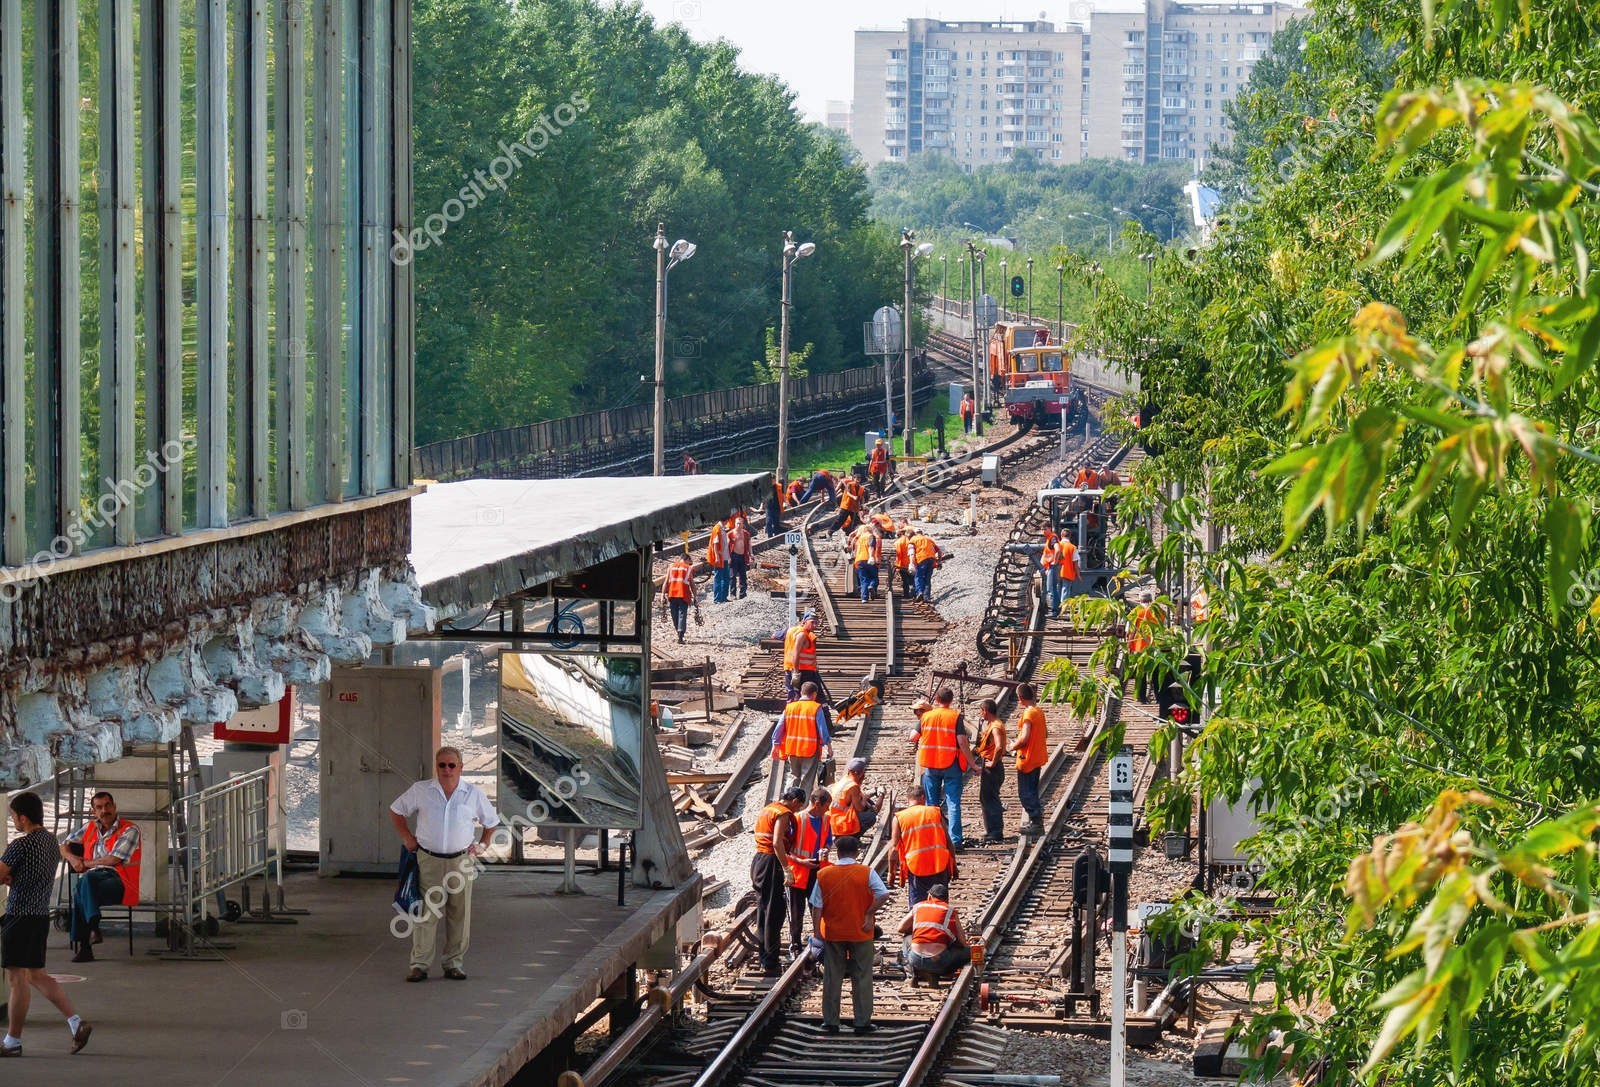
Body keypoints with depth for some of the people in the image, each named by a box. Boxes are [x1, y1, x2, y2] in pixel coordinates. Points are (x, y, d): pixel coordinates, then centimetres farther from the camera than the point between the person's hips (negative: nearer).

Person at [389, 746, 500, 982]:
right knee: (425, 913, -5)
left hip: (461, 862, 1)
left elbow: (491, 822, 20)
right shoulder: (420, 790, 4)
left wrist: (482, 844, 8)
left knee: (459, 914, 3)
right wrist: (407, 837, 8)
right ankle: (419, 964, -3)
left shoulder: (473, 794, 6)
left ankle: (453, 963, 12)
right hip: (429, 861, -1)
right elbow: (396, 811, 17)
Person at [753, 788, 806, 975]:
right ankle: (770, 964, -5)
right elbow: (777, 842, -22)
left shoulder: (767, 810, 19)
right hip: (771, 863, -10)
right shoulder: (783, 813, -11)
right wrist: (787, 870, -23)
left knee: (763, 912, 15)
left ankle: (764, 960, 22)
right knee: (774, 914, -5)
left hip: (758, 861, 10)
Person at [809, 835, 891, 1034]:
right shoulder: (866, 873, -8)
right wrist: (869, 914, -9)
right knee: (862, 978, 8)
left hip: (832, 934, 1)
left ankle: (830, 1021, 14)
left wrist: (817, 933, 2)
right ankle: (862, 1021, 10)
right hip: (860, 934, -1)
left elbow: (817, 907, -3)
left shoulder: (823, 875, -3)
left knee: (832, 978, 11)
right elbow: (883, 895, -20)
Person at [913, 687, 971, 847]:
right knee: (953, 804, -2)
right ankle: (954, 840, -9)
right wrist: (972, 764, -6)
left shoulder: (926, 717, 3)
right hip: (951, 765, -3)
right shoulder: (955, 717, -7)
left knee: (931, 804, 11)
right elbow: (962, 743, -12)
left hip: (930, 766, 3)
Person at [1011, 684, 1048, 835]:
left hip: (1027, 759, -9)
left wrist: (1013, 747, -7)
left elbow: (1024, 738, -24)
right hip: (1037, 758, 9)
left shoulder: (1028, 714, -19)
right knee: (1032, 792, 18)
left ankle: (1036, 823, -3)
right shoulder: (1039, 712, 7)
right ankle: (1035, 821, 23)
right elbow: (1045, 734, 16)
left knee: (1025, 794, -2)